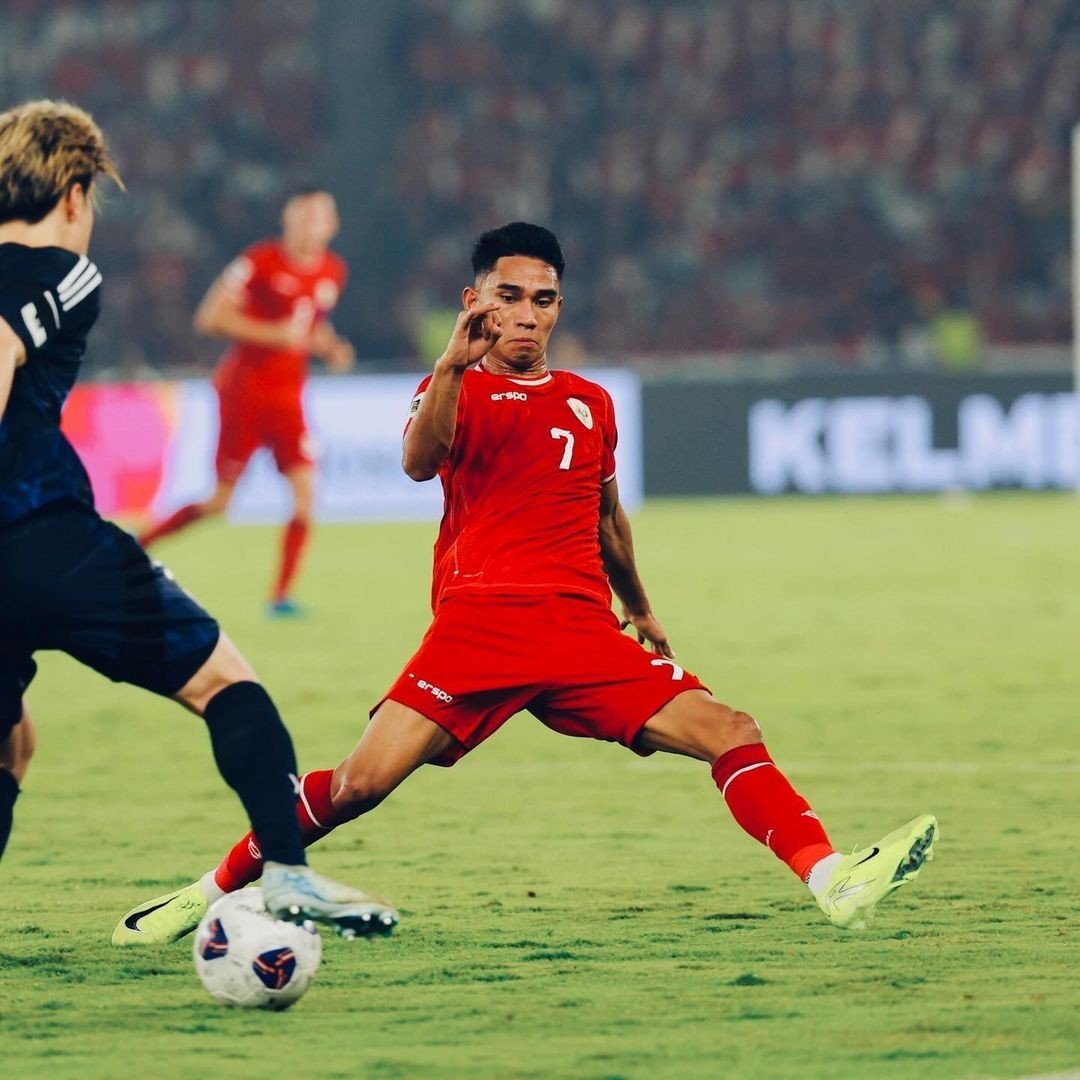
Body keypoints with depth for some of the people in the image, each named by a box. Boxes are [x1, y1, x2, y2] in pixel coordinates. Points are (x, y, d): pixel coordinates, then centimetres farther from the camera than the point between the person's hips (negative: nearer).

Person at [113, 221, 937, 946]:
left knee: (730, 734, -12)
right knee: (362, 782, -16)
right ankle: (211, 894, 0)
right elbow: (421, 461, -16)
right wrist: (455, 364, -31)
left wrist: (642, 612, 44)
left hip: (585, 632, 4)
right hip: (478, 620, -4)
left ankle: (834, 882, -19)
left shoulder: (590, 404, 21)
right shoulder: (459, 390, 7)